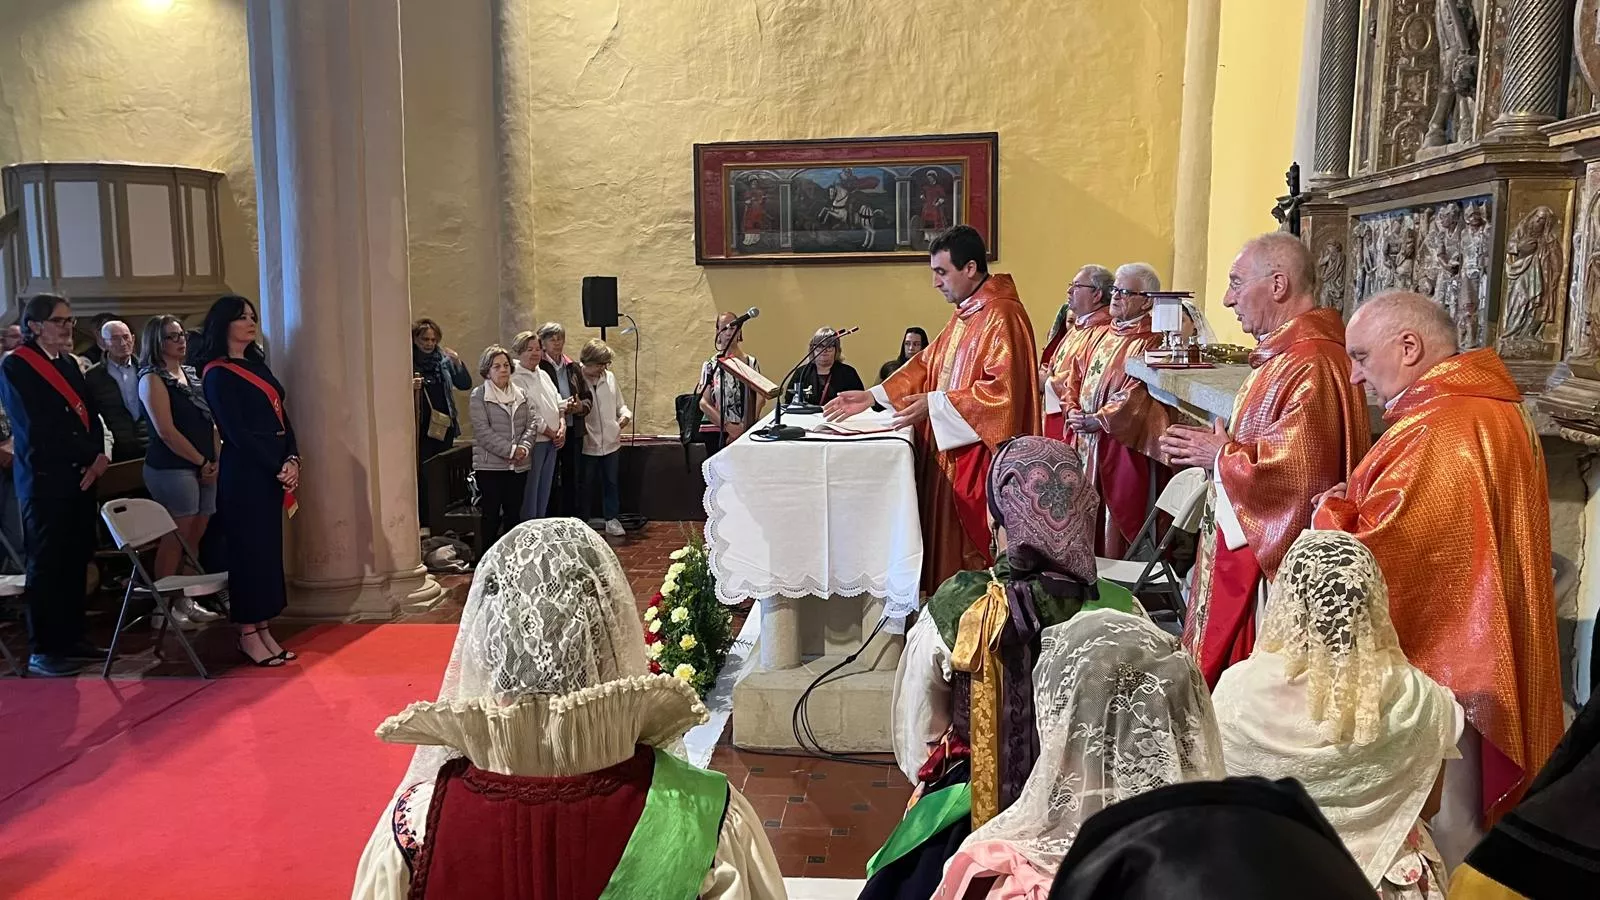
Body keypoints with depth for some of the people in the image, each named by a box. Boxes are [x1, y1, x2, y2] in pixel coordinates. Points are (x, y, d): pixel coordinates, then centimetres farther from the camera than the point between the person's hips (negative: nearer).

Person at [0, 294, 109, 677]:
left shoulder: (68, 363, 14)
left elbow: (90, 414, 9)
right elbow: (38, 428, -14)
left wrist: (99, 456, -7)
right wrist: (90, 454, -10)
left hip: (80, 475, 6)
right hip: (44, 480, -6)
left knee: (76, 560, 11)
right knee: (46, 564, 0)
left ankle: (73, 636, 21)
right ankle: (43, 649, 9)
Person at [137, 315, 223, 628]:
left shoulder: (192, 375, 17)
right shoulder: (152, 379, -5)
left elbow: (210, 422, 17)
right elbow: (166, 432, -12)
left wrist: (216, 461, 4)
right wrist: (201, 462, -8)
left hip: (205, 468, 7)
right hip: (172, 468, -7)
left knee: (195, 537, 8)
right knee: (175, 538, -6)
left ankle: (185, 599, 16)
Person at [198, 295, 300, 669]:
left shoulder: (257, 364, 15)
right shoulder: (217, 374, -7)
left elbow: (281, 417, 11)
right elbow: (237, 432, -13)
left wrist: (292, 460, -3)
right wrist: (278, 467, -13)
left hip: (273, 472, 7)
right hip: (244, 474, -7)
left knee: (270, 547, 9)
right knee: (249, 549, -2)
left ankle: (264, 629, 16)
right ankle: (248, 634, 8)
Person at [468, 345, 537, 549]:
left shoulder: (521, 394, 12)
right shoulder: (478, 396, -4)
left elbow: (531, 423, 7)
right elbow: (483, 431, -13)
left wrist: (524, 447, -11)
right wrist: (510, 450, -16)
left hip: (519, 465, 5)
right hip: (490, 465, -5)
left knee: (514, 513, 10)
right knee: (491, 514, -1)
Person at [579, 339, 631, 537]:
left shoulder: (610, 377, 5)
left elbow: (620, 404, 15)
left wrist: (625, 415, -4)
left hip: (611, 441, 4)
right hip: (587, 444, -4)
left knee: (611, 482, 14)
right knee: (585, 483, 8)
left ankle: (611, 519, 27)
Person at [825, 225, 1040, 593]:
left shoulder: (1002, 316, -16)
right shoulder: (964, 314, 15)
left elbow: (1004, 389, -25)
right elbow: (926, 365, 17)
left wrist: (935, 403, -23)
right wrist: (872, 396, 9)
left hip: (980, 459, -9)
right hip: (949, 455, 9)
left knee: (974, 554, -2)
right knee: (947, 545, 13)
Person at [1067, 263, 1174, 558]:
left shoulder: (1150, 343, -11)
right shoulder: (1106, 337, 15)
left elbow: (1136, 397, -19)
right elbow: (1082, 381, 18)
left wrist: (1098, 421, -21)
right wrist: (1075, 412, 3)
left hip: (1123, 448, -8)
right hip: (1090, 445, 8)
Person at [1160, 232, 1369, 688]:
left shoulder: (1310, 365, -21)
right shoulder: (1285, 355, 13)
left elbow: (1299, 475, -29)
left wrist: (1221, 455, -15)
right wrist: (1217, 448, 5)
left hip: (1272, 571, -11)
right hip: (1244, 559, 11)